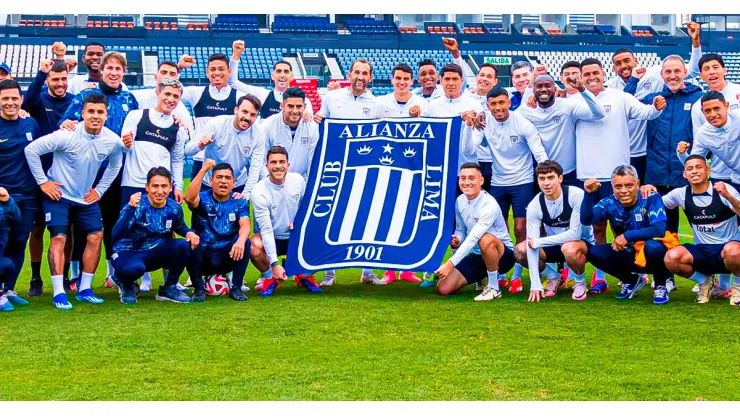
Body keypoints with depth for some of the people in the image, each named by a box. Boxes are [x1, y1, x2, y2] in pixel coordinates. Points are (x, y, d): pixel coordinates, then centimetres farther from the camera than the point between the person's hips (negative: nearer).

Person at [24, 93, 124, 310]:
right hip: (58, 194, -5)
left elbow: (115, 165, 13)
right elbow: (31, 149, -21)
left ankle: (84, 289, 13)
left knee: (95, 237, 1)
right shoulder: (67, 135, -25)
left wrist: (100, 189, 6)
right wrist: (42, 181, -16)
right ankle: (59, 293, -8)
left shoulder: (113, 141, -10)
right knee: (59, 238, -13)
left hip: (86, 197, 5)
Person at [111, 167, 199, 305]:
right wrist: (131, 208, -46)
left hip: (154, 254, 5)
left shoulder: (174, 208, -8)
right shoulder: (136, 206, -23)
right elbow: (116, 236, -36)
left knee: (184, 245, -21)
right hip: (127, 253, -5)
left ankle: (168, 288, 0)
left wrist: (189, 233, -8)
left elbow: (179, 226, 16)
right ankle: (126, 284, 1)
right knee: (134, 268, -40)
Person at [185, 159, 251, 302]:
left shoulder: (239, 203, 0)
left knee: (245, 242, -26)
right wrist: (204, 169, -34)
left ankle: (236, 288, -11)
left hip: (228, 258, 1)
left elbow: (245, 226, -18)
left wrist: (241, 241, -42)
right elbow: (189, 198, -30)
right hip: (203, 257, -1)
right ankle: (199, 288, -10)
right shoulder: (203, 199, -4)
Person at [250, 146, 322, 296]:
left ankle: (305, 275, 12)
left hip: (296, 236, 3)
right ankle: (269, 278, -1)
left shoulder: (298, 180, -10)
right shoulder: (259, 192, -23)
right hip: (270, 239, -3)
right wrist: (275, 264, -31)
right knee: (255, 247, -35)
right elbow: (266, 230, -25)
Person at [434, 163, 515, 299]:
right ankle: (482, 277, 20)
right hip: (476, 256, 7)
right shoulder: (460, 201, -2)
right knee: (443, 289, -7)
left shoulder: (489, 205, -26)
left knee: (486, 239, -42)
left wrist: (450, 263, -39)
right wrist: (456, 241, -16)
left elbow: (473, 238, -33)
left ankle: (494, 288, -20)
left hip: (502, 255, -7)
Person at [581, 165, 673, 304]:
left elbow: (659, 230, -30)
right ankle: (631, 281, 10)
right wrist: (589, 194, -40)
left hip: (652, 256, -4)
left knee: (653, 246, -38)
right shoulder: (610, 203, -10)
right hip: (629, 255, 4)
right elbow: (586, 220, -25)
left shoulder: (651, 199, -19)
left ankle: (660, 286, -6)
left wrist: (627, 236, -33)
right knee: (594, 253, -17)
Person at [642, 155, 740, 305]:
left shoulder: (724, 190, -11)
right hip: (702, 251, 3)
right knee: (672, 258, -25)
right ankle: (704, 281, 7)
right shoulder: (681, 194, 1)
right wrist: (649, 190, -7)